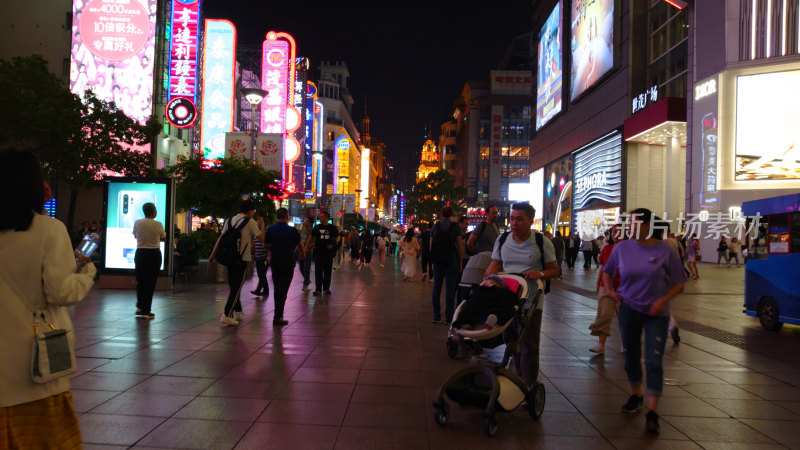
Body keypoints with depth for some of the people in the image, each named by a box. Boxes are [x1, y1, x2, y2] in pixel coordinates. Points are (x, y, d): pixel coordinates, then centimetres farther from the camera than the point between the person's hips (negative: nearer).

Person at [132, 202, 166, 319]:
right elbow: (164, 238, 3)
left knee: (140, 280, 19)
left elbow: (136, 236, 13)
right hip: (154, 254, -3)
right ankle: (145, 311, 4)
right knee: (150, 282, 2)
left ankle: (139, 306, 24)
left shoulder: (137, 223, -3)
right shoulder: (158, 224, -9)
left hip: (140, 253, 3)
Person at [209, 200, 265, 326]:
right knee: (237, 287, -4)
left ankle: (238, 312, 27)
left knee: (233, 286, 16)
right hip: (242, 258, -6)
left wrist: (212, 255, 12)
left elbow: (221, 238, 9)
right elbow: (261, 237, -1)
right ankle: (227, 314, -11)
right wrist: (262, 224, 13)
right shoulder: (250, 222, -5)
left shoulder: (230, 220, 12)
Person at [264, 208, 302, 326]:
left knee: (276, 289, 17)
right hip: (288, 263, -4)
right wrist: (302, 252, 26)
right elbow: (300, 245, 5)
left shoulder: (270, 229, -1)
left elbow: (265, 245, 7)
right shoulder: (292, 230, -9)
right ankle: (278, 317, -8)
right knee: (283, 290, -3)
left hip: (274, 262, 4)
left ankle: (277, 314, 25)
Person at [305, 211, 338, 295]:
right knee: (318, 271, -3)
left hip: (328, 253, 0)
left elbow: (336, 238, 7)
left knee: (328, 271, 6)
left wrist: (332, 245, -11)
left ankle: (326, 288, 16)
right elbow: (312, 238, 12)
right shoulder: (317, 227, 7)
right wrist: (308, 247, 6)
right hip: (318, 252, 0)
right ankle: (318, 289, -1)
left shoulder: (332, 228, 3)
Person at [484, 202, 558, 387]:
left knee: (528, 347, -3)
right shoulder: (502, 240, 6)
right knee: (511, 341, 15)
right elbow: (496, 263, 14)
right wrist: (490, 273, -8)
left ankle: (529, 387, 8)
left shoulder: (542, 242, -5)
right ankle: (518, 377, 34)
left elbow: (553, 270, 0)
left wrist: (540, 274, -20)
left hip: (531, 301, -4)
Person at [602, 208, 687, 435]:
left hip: (656, 313, -3)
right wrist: (611, 291, 0)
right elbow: (607, 272, 15)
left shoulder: (665, 251, -9)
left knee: (654, 362, -8)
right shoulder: (622, 248, -2)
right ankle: (636, 396, 36)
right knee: (631, 357, 14)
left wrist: (663, 300, -17)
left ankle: (652, 413, -2)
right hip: (629, 309, 3)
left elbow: (679, 284, -3)